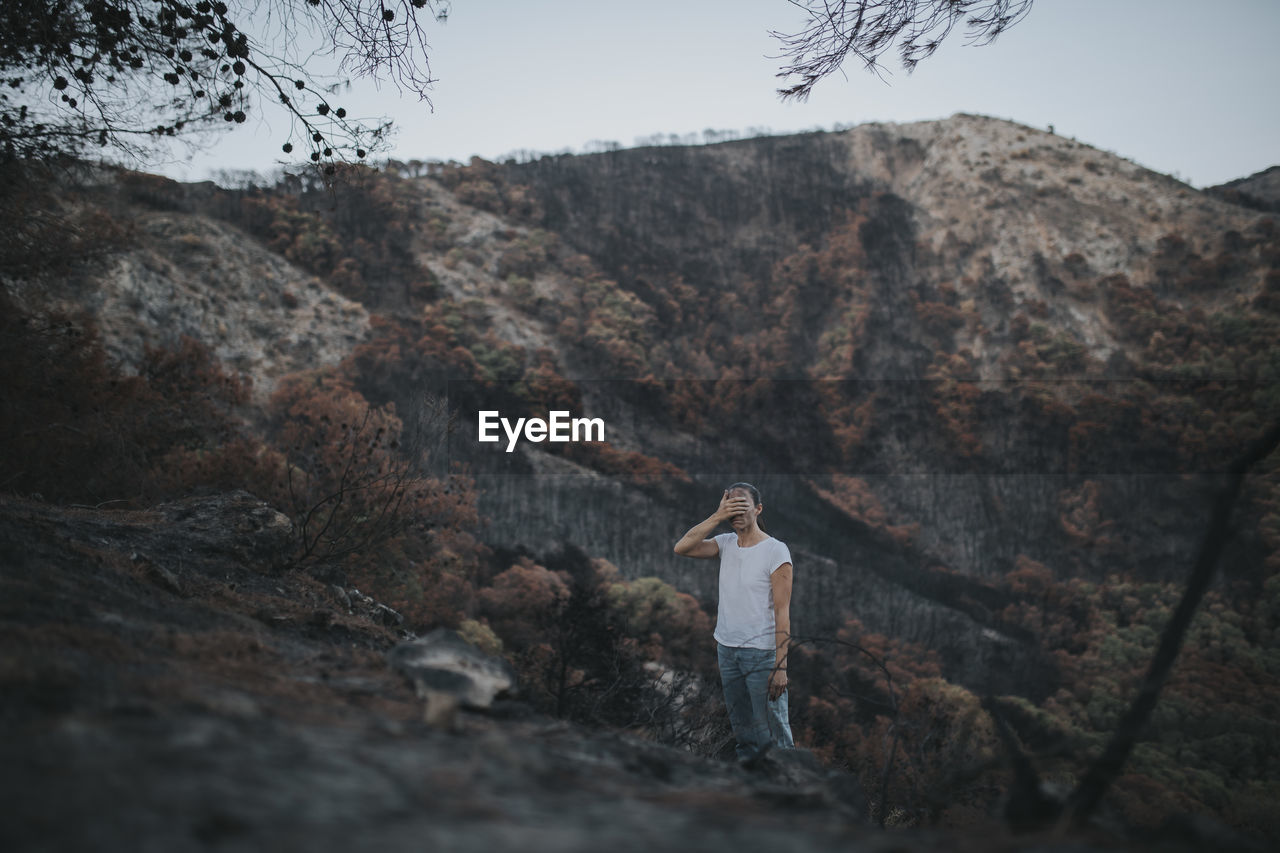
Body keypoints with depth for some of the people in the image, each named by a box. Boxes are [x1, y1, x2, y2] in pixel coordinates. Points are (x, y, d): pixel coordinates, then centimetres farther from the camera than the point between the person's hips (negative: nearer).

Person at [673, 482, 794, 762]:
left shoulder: (775, 551, -11)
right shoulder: (725, 543, 5)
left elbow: (782, 611, -14)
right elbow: (681, 548, -10)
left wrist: (780, 666, -18)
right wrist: (717, 516, -16)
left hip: (762, 653, -6)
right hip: (726, 649, 6)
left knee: (772, 733, -3)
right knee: (742, 729, 18)